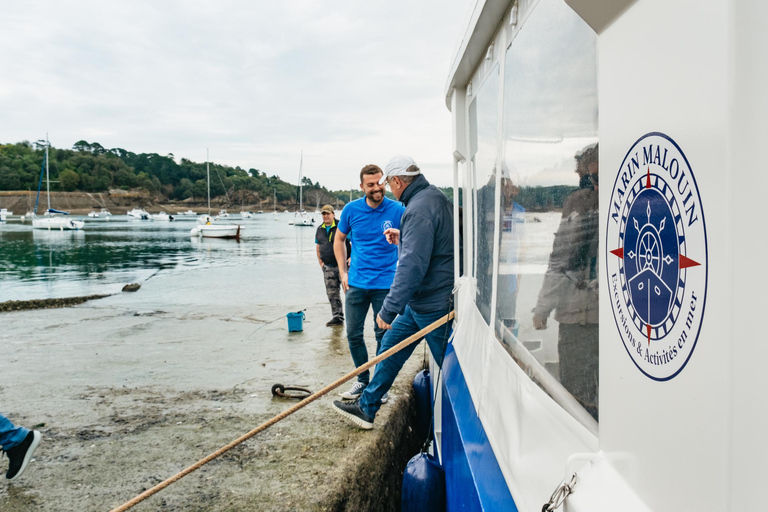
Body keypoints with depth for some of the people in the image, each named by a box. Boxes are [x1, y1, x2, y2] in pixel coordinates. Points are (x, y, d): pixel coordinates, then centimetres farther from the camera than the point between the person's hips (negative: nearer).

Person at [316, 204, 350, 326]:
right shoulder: (320, 229, 12)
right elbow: (318, 246, 23)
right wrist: (320, 261, 16)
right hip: (328, 267, 6)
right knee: (332, 292, 7)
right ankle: (337, 317, 14)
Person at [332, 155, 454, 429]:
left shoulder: (418, 210, -23)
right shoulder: (436, 197, 10)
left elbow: (412, 266, -29)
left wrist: (389, 310, -27)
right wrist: (403, 238, 22)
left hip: (431, 304, -11)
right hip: (419, 301, 11)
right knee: (390, 346, 17)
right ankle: (366, 407, 27)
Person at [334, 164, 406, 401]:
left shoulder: (397, 210, -7)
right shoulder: (351, 209, 0)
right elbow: (339, 239, 14)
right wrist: (343, 272, 7)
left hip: (385, 284, -2)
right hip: (357, 282, 3)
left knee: (383, 335, 6)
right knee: (353, 334, 8)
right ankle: (363, 380, 26)